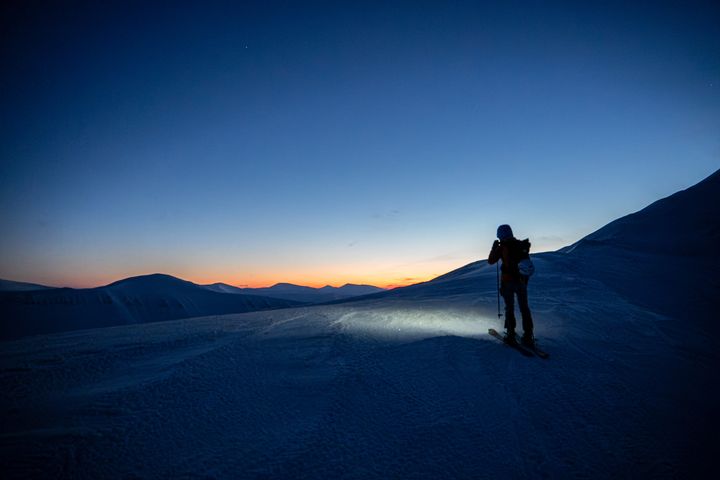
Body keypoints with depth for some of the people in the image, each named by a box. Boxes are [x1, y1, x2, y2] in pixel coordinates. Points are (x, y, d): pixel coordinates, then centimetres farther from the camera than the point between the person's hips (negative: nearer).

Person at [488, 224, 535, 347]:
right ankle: (528, 336, 10)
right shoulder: (522, 245, 4)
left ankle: (511, 335, 7)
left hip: (508, 281, -4)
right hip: (522, 280, 4)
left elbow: (491, 261, -1)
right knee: (524, 308, 10)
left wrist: (494, 248, 11)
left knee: (509, 308, 7)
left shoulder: (502, 247, -9)